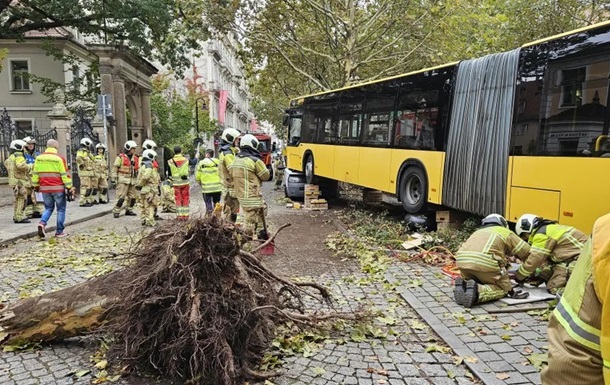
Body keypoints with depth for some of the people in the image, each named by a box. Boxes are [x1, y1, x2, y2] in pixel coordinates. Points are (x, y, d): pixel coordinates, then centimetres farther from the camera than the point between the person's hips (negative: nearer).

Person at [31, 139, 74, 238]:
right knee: (61, 209, 7)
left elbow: (35, 173, 9)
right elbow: (65, 175, -8)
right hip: (58, 189, -4)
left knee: (48, 208, 20)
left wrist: (36, 186, 20)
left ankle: (42, 223, -6)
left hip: (45, 189, 4)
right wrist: (70, 188, -4)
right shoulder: (59, 158, -8)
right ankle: (59, 232, 6)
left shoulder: (38, 158, 5)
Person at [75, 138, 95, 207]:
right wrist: (82, 165, -19)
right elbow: (78, 159, -31)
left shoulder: (87, 152, 21)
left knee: (90, 187, 13)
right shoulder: (81, 151, -10)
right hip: (84, 173, -10)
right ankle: (82, 202, -9)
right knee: (85, 187, -11)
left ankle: (89, 200, 21)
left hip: (89, 173, 10)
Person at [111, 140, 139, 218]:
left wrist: (138, 179, 18)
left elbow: (137, 169, 20)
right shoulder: (121, 157, -5)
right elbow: (115, 168, -4)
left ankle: (129, 210, 22)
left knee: (132, 197, 9)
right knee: (121, 196, -9)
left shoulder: (135, 158, 13)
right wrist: (113, 177, -9)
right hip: (123, 180, -6)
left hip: (132, 180, 6)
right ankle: (116, 211, -1)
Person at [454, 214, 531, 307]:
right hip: (485, 262, -5)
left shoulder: (478, 232, 38)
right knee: (502, 288, 14)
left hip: (462, 261, 5)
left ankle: (463, 285, -4)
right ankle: (478, 292, -15)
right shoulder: (506, 233, 26)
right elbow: (526, 251, 27)